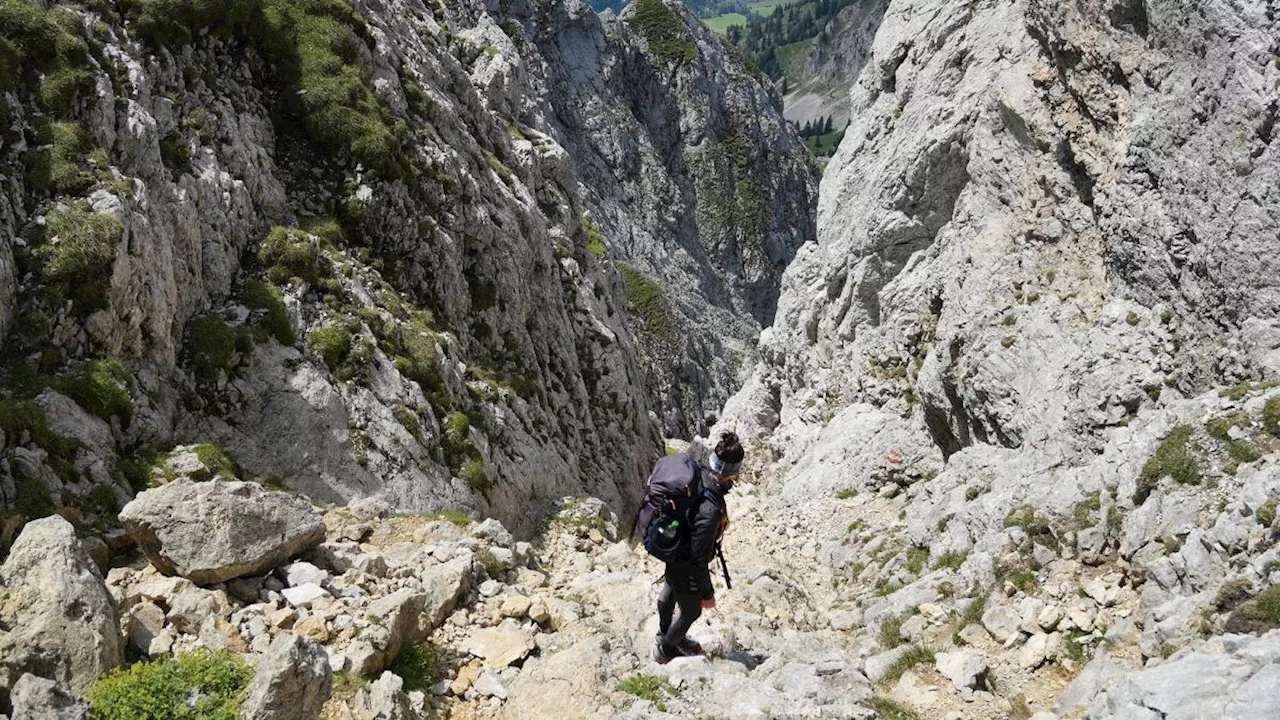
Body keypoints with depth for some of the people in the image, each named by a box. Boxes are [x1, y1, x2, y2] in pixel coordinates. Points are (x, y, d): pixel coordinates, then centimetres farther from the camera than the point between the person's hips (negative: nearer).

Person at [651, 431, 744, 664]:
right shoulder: (709, 510, -44)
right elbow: (700, 558, -32)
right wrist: (707, 593, -16)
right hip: (686, 569, -8)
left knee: (669, 593, 34)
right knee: (690, 611, 23)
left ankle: (666, 634, 63)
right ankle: (665, 650, 49)